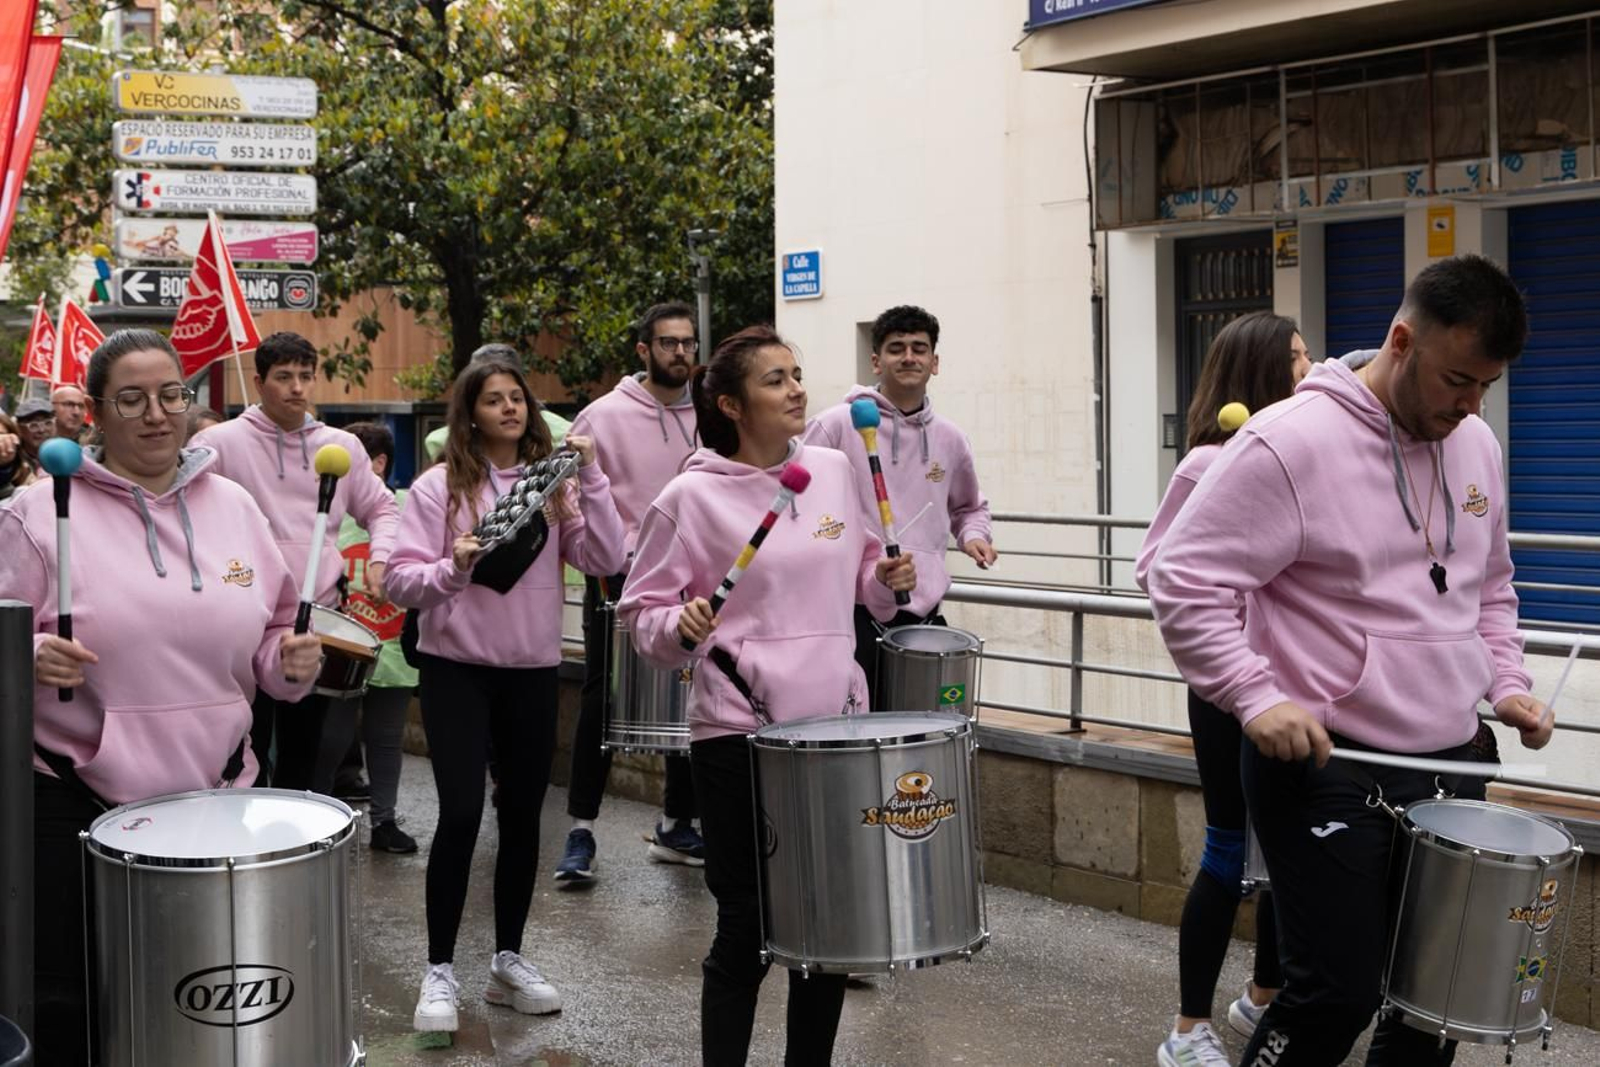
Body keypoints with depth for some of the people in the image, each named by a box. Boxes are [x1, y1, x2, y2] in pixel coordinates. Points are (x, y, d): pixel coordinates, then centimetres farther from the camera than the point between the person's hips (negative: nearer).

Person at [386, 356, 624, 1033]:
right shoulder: (439, 486, -4)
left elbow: (606, 560, -8)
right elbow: (400, 582, -8)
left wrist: (590, 476, -14)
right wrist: (456, 567, -26)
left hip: (533, 670, 3)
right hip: (456, 668, -3)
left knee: (522, 813, 9)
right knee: (462, 811, -10)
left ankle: (509, 961, 24)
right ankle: (439, 970, 3)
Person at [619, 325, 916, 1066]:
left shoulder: (835, 472, 6)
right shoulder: (692, 497, -7)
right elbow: (642, 610, -3)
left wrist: (886, 580, -1)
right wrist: (680, 625, -23)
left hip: (834, 720, 5)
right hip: (737, 732, -4)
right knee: (745, 927, 3)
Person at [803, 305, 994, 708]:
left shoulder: (950, 439, 12)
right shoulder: (837, 426, -4)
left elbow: (969, 506, 28)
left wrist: (973, 535, 8)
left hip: (925, 612, 5)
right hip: (855, 611, -5)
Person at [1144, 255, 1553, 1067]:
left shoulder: (1476, 447, 8)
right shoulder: (1290, 443, -16)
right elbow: (1184, 580, -15)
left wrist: (1506, 683, 8)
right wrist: (1255, 695, -23)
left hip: (1451, 765, 7)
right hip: (1327, 770, -7)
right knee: (1338, 994, -5)